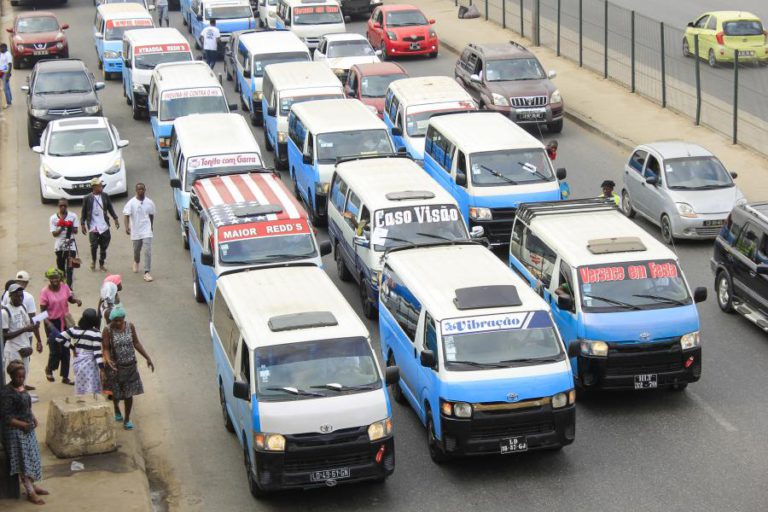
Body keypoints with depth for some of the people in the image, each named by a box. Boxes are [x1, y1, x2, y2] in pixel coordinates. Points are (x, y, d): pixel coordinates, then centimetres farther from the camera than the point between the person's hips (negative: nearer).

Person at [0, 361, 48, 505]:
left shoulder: (21, 388, 4)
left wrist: (33, 418, 5)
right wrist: (23, 424, -29)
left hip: (27, 430, 9)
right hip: (15, 432, -9)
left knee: (31, 458, 17)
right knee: (23, 461, -2)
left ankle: (32, 486, 32)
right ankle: (30, 493, 5)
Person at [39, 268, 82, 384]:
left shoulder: (64, 287, -4)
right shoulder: (45, 292, -15)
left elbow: (70, 298, 12)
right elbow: (43, 310, -12)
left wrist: (76, 300, -11)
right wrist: (48, 323, -25)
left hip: (65, 321, 4)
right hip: (52, 322, -4)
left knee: (65, 350, 9)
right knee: (55, 350, -3)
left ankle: (65, 377, 21)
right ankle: (49, 369, 30)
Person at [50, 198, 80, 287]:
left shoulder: (73, 216, -4)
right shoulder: (53, 218, -3)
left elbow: (75, 231, -3)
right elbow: (54, 233, -6)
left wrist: (70, 227, -23)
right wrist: (61, 228, -22)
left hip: (70, 245, -2)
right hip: (59, 246, 2)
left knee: (69, 268, -9)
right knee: (61, 268, 13)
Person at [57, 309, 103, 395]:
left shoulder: (75, 330, 0)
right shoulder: (96, 333, -15)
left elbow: (59, 338, 1)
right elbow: (97, 352, -19)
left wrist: (72, 347, 6)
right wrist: (102, 368, -17)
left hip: (78, 362, 6)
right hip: (89, 364, -6)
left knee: (80, 390, 18)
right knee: (90, 392, -1)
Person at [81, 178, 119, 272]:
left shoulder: (105, 197, 4)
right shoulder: (87, 198, -5)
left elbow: (110, 208, 13)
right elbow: (84, 212, 1)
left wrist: (115, 219, 7)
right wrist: (82, 224, -1)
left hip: (104, 226, 3)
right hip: (93, 227, -3)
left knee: (104, 247, 6)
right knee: (94, 246, -6)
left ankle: (101, 264, 19)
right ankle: (93, 261, 20)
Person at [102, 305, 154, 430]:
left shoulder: (130, 327, -5)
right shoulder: (108, 330, -15)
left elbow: (136, 343, 5)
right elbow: (105, 349, -16)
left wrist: (147, 358, 3)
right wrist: (108, 360, -36)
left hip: (130, 366, 2)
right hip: (115, 367, -2)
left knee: (128, 394, 4)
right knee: (116, 393, 12)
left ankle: (127, 420, 19)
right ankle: (116, 410, 45)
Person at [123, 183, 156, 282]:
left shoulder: (149, 202, -2)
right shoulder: (131, 203, -10)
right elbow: (127, 215, -14)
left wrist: (152, 226, 22)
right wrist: (127, 227, -28)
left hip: (146, 230, 0)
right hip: (135, 231, 0)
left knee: (147, 251, -12)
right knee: (136, 250, 18)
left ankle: (147, 272, -12)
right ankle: (136, 262, 51)